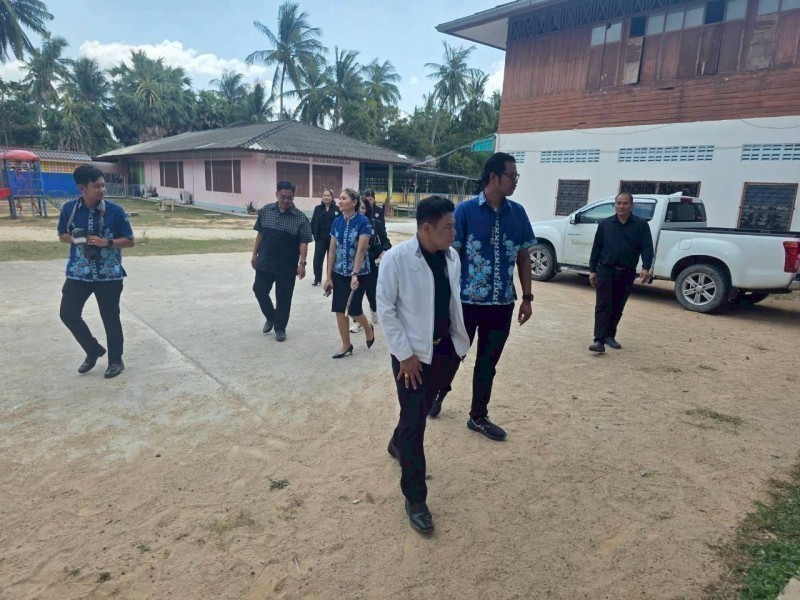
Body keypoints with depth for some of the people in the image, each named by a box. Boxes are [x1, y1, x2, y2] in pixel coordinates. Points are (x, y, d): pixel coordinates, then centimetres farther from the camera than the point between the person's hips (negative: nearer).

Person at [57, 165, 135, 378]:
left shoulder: (115, 211, -9)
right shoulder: (69, 208, -2)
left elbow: (129, 241, -4)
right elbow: (62, 236, 10)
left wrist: (107, 242, -21)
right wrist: (75, 239, -12)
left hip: (109, 274, -3)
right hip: (79, 273, 3)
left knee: (110, 318, 5)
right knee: (68, 313, 2)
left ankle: (115, 360, 22)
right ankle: (93, 350, 24)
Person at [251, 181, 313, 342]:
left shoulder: (300, 217, -8)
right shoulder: (266, 211, 2)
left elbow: (303, 242, -10)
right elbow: (260, 234, 10)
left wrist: (302, 263, -18)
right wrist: (254, 254, 10)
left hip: (287, 265, -3)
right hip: (265, 261, 3)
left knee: (283, 297, 5)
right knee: (259, 290, 9)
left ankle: (280, 328, 22)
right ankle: (271, 317, 34)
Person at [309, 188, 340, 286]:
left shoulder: (337, 209, 0)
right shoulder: (317, 208, 4)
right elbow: (313, 222, 4)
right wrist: (314, 233, -6)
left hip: (333, 238, -1)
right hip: (320, 238, 1)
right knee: (317, 259, -2)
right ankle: (317, 279, 8)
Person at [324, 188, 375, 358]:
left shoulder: (363, 222, -13)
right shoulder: (337, 222, 3)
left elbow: (361, 250, -19)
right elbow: (332, 250, 5)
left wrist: (355, 274, -25)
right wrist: (329, 276, 4)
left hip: (358, 273, -5)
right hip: (339, 273, 5)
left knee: (353, 309, 0)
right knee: (339, 309, 4)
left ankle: (369, 329, 32)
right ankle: (346, 345, 18)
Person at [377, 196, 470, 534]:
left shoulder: (452, 257, 1)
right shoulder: (396, 259, -16)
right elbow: (385, 309, -13)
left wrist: (460, 341, 10)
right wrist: (405, 354, -15)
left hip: (447, 349, 6)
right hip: (414, 354, -6)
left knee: (421, 410, 22)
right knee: (414, 422, 1)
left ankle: (397, 444, 52)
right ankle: (415, 499, 15)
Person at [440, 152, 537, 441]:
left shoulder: (518, 213, 3)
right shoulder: (465, 210, -10)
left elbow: (523, 257, 10)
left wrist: (527, 297, 8)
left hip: (502, 303, 4)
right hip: (467, 300, -3)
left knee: (488, 363, 14)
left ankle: (479, 416, 30)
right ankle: (439, 392, 43)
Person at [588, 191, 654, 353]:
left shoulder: (641, 225, 2)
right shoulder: (605, 224, 5)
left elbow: (647, 248, -5)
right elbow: (596, 248, 6)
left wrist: (646, 267, -20)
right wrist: (592, 270, 2)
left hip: (627, 273, 1)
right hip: (605, 271, -1)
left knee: (617, 308, 10)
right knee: (603, 305, -10)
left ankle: (610, 336, 25)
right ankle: (599, 340, -15)